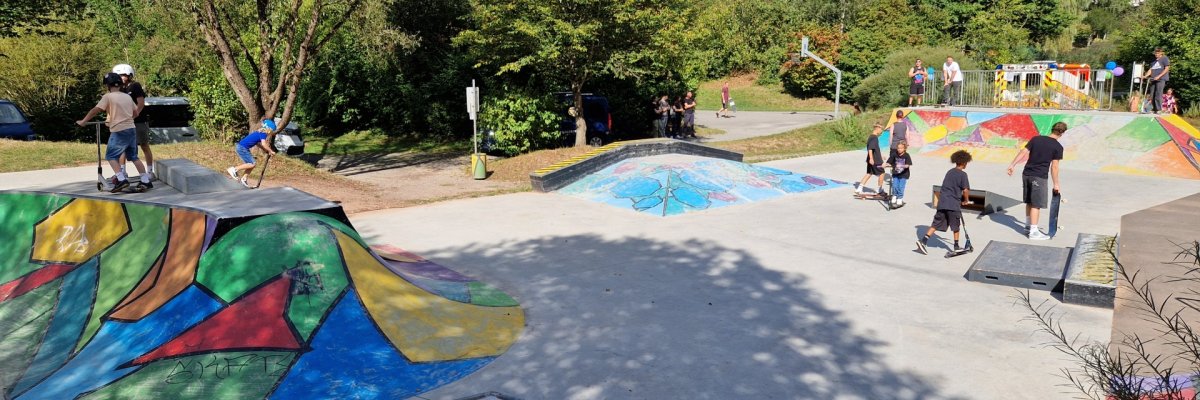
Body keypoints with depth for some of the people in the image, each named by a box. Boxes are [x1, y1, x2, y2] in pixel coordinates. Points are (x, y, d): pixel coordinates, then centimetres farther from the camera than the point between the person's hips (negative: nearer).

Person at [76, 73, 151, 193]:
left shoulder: (108, 96, -5)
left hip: (119, 131, -6)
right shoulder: (128, 97, 12)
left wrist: (83, 121, -2)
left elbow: (95, 110, -10)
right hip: (131, 129, 6)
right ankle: (145, 181, 7)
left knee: (111, 156, 4)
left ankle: (121, 179, -12)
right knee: (133, 156, 12)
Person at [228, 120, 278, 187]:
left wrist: (267, 150, 15)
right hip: (241, 148, -10)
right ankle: (234, 169, -6)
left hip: (242, 148, 10)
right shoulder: (263, 134, -14)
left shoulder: (259, 133, 14)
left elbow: (258, 144, 23)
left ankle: (243, 179, 16)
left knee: (252, 164, 12)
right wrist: (270, 151, -12)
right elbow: (264, 144, -25)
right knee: (252, 164, -11)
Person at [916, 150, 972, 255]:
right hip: (954, 204, -5)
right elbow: (966, 190, -15)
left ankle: (923, 241, -7)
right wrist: (965, 201, 4)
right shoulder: (963, 174, -7)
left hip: (942, 203, 5)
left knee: (936, 224, 6)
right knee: (956, 226, 11)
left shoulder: (949, 172, 13)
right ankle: (956, 247, 20)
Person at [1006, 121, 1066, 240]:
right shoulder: (1058, 147, -5)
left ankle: (1028, 224, 32)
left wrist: (1012, 165, 1)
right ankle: (1033, 231, -2)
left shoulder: (1036, 139, 6)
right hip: (1039, 177, -5)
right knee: (1036, 204, -2)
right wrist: (1056, 184, 0)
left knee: (1029, 201, 19)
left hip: (1026, 174, 5)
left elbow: (1023, 152, 0)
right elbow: (1054, 166, -6)